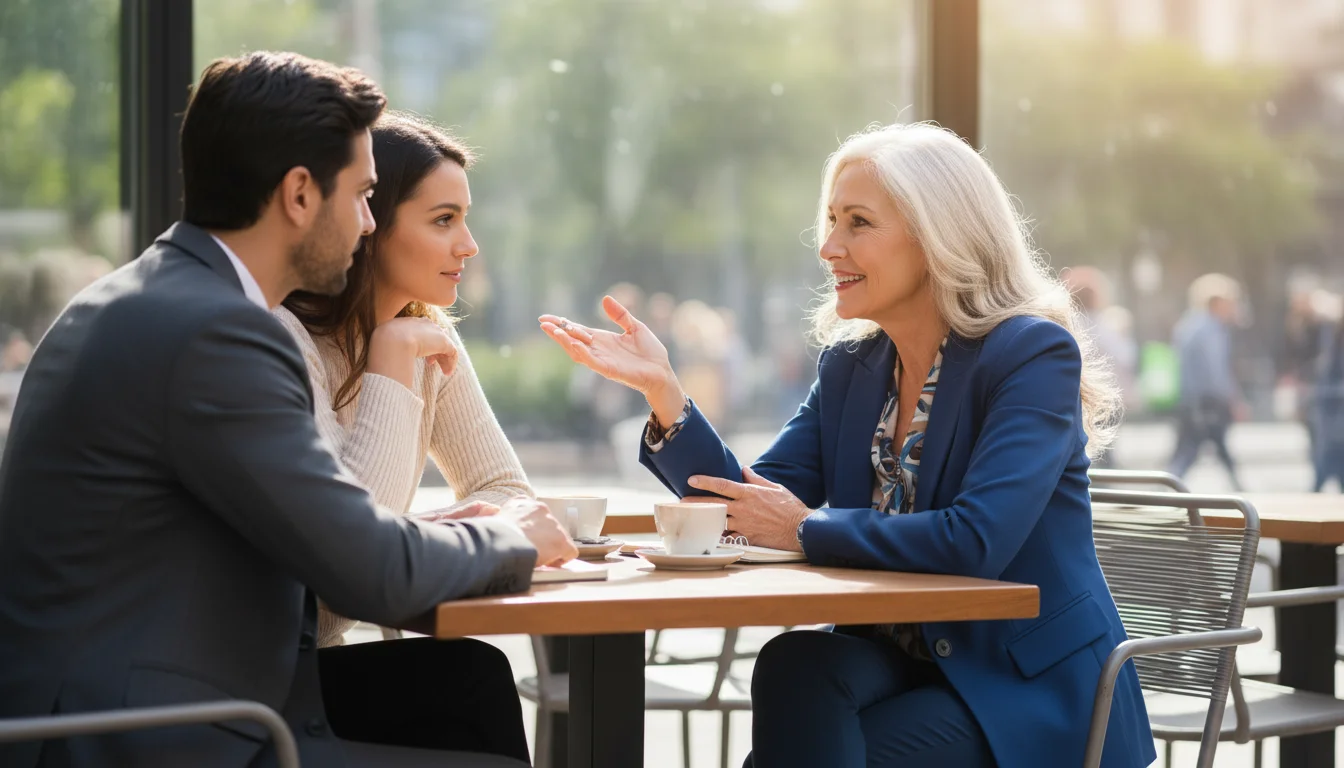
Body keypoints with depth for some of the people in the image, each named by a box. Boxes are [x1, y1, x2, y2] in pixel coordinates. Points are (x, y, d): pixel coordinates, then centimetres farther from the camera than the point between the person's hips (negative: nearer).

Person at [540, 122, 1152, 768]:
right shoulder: (850, 364, 9)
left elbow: (977, 540, -25)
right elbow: (753, 507, 3)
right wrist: (661, 388, -8)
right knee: (795, 663, -27)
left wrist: (808, 531, -16)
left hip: (1036, 690, -5)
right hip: (902, 659, 5)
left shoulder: (1035, 354, -13)